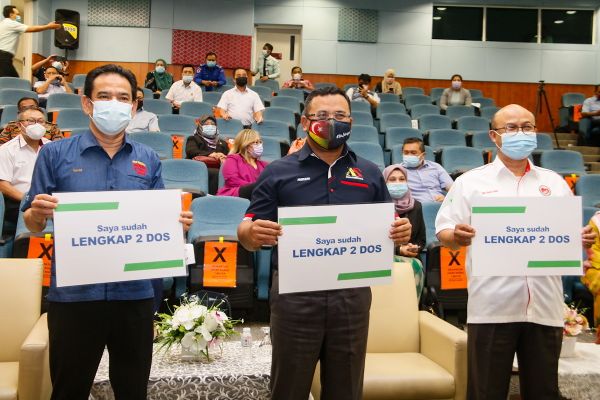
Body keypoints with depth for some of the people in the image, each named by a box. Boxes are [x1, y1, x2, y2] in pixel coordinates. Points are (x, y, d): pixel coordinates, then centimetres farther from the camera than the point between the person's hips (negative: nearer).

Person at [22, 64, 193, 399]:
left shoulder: (149, 160, 5)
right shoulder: (56, 154, -1)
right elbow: (32, 224, 1)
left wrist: (178, 223, -12)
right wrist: (38, 214, -21)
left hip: (135, 293, 2)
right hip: (74, 293, -2)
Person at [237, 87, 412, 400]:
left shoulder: (370, 174, 9)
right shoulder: (278, 172, 1)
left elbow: (388, 230, 14)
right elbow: (247, 233, -1)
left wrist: (400, 233, -9)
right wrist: (253, 233, -24)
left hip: (352, 295, 2)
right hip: (295, 295, -2)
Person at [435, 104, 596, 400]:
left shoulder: (555, 183, 15)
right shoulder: (470, 182, 4)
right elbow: (444, 233, 0)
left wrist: (582, 239, -6)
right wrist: (457, 236, -22)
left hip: (545, 306, 3)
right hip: (492, 307, -3)